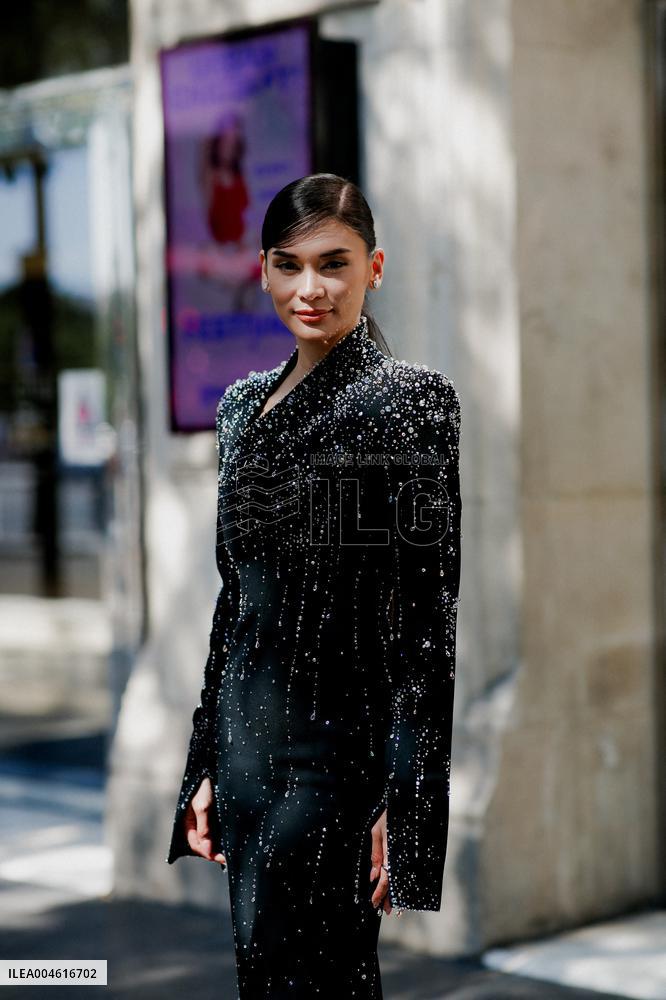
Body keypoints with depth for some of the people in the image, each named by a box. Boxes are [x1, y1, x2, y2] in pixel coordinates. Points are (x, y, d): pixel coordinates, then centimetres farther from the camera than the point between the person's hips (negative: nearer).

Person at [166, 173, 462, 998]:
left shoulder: (408, 402, -9)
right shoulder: (244, 404, 12)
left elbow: (429, 613, -13)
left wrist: (402, 801, -17)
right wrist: (207, 765, 15)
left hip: (334, 751, -7)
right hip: (247, 743, 7)